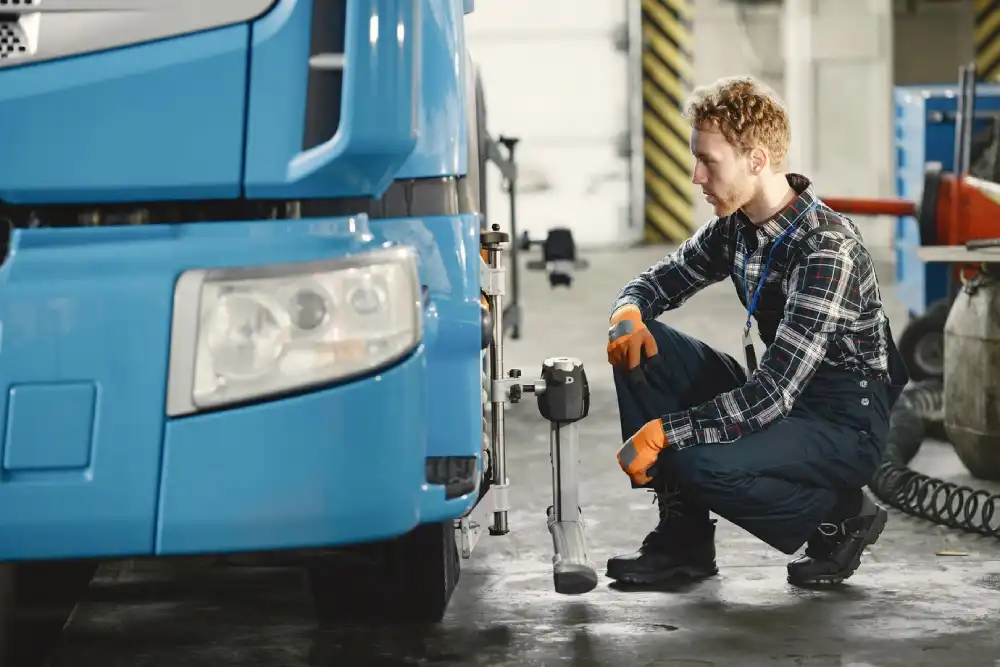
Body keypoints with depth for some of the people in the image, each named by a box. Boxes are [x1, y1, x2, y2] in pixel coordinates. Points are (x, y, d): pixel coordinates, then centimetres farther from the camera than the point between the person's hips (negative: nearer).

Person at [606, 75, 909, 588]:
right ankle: (684, 538, -1)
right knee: (638, 345, -6)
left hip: (846, 425, -8)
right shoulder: (736, 226, 0)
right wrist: (629, 311, -9)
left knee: (699, 466, -33)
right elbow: (663, 278, 16)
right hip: (773, 399, 8)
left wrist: (662, 431, -30)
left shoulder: (827, 250, -26)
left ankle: (840, 517, -3)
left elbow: (772, 395, -31)